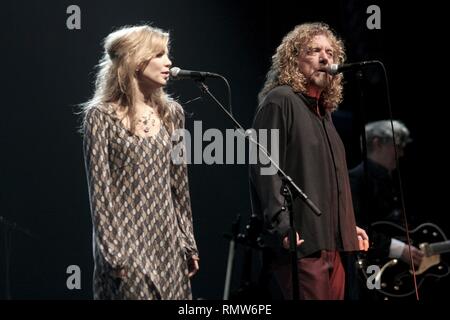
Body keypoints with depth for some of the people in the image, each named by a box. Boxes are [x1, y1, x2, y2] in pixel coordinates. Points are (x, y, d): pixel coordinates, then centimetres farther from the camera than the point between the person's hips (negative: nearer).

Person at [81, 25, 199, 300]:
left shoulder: (172, 113, 9)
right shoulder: (102, 117, -6)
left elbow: (180, 186, 13)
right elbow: (100, 192, -9)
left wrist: (188, 242, 10)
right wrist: (113, 254, -13)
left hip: (169, 242, 5)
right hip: (127, 242, -5)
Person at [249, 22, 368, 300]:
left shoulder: (324, 110, 22)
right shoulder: (280, 101, -5)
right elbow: (265, 169, -15)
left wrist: (349, 227, 22)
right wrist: (281, 225, -24)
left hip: (334, 243, 9)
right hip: (301, 241, -9)